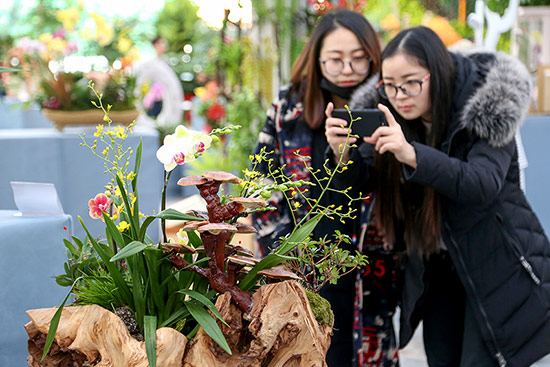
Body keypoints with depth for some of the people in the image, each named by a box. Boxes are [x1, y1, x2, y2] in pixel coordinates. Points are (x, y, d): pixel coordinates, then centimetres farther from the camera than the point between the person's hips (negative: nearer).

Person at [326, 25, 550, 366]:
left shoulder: (487, 112, -21)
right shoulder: (391, 118, -4)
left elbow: (484, 184, -35)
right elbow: (364, 178, -6)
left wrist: (413, 156, -49)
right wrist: (343, 150, -29)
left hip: (497, 265, -5)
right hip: (437, 269, 6)